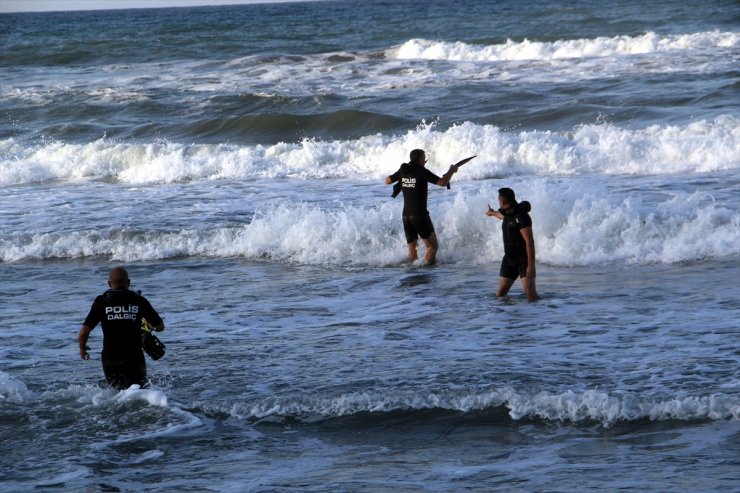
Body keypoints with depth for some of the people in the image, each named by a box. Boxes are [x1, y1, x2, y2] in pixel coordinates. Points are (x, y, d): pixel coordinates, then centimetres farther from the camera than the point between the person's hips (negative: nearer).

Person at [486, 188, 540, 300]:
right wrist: (493, 213, 58)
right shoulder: (509, 212, 6)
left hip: (524, 259, -8)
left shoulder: (521, 217, -22)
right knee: (500, 293, 0)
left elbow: (530, 242, -25)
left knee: (531, 294, -20)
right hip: (509, 258, 8)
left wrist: (531, 265, -29)